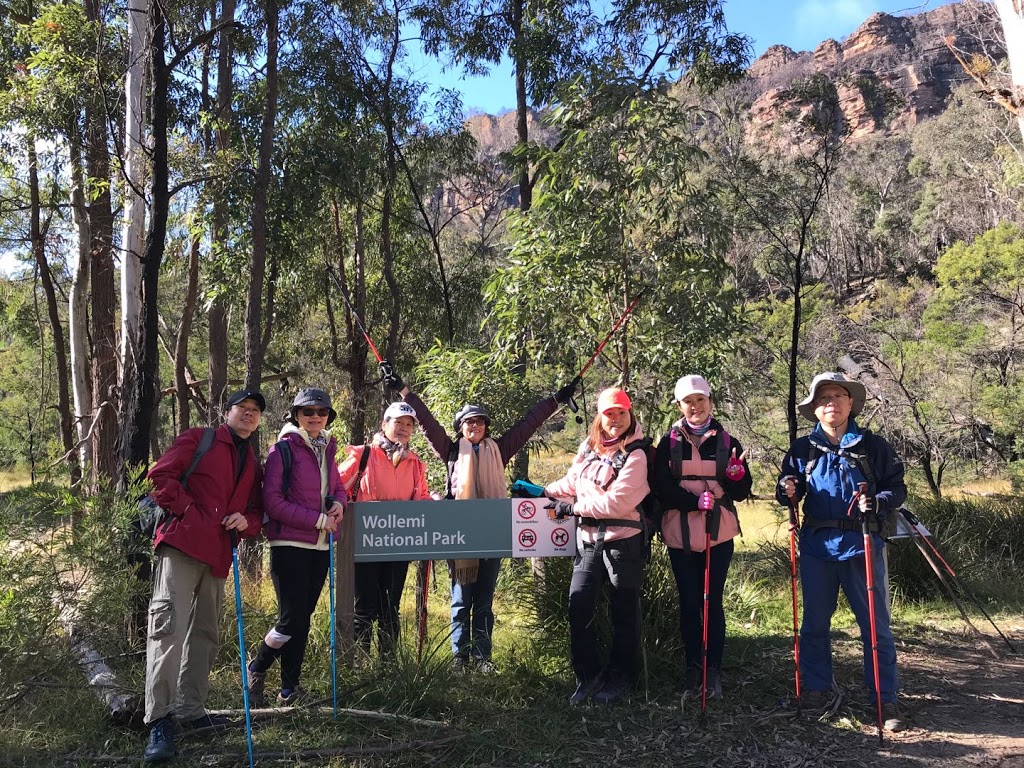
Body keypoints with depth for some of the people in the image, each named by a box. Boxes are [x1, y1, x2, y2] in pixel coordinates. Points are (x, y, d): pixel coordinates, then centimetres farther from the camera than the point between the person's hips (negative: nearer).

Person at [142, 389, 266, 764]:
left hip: (218, 554, 7)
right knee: (169, 624, -14)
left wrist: (246, 521, -2)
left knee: (205, 632, 13)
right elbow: (161, 476, -5)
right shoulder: (198, 439, 4)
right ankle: (159, 719, -11)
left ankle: (190, 708, 25)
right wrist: (189, 511, -12)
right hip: (182, 543, -7)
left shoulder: (254, 464, 20)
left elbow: (258, 511, 20)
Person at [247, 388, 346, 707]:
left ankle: (289, 688, 21)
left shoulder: (326, 450, 12)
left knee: (302, 618, 10)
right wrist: (318, 519, -15)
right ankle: (257, 668, 21)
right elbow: (273, 502, -13)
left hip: (320, 547, 6)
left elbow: (338, 487, 22)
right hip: (289, 546, -6)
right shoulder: (282, 449, -7)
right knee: (292, 619, -6)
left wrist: (339, 503, -2)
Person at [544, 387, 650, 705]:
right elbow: (572, 482, 20)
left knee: (623, 611, 9)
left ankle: (619, 677, 25)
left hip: (622, 540, -5)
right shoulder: (589, 447, 7)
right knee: (579, 606, 1)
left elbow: (616, 502, -19)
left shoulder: (635, 455, -13)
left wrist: (573, 507, -14)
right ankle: (587, 675, 17)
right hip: (588, 540, 5)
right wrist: (543, 492, 11)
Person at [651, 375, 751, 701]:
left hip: (718, 534, 0)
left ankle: (714, 671, 15)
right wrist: (696, 501, -19)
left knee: (713, 602, 5)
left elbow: (742, 493, 5)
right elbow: (662, 488, -4)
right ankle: (693, 670, 17)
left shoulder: (727, 442, 5)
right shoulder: (669, 443, 3)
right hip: (681, 535, 0)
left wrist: (736, 475, -17)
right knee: (689, 604, 6)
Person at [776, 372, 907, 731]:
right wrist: (787, 492, -11)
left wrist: (877, 503, -17)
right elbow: (788, 491, 12)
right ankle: (816, 690, 25)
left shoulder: (873, 446, 1)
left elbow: (897, 487, 2)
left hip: (861, 544, -2)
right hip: (816, 545, 2)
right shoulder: (803, 449, 5)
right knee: (814, 622, 11)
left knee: (875, 624, 3)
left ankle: (885, 698, 16)